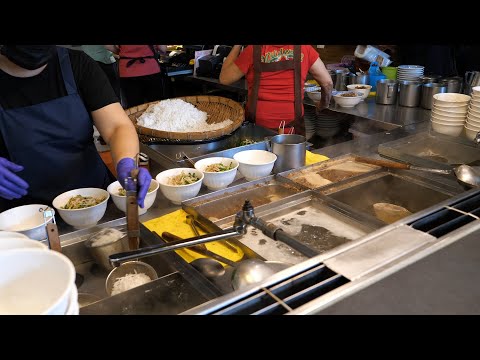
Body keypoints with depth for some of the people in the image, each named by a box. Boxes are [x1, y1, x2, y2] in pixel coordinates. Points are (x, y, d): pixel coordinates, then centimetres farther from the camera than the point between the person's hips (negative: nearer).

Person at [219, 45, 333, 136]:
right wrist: (323, 104, 25)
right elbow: (327, 82, 6)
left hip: (258, 125, -1)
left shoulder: (254, 50, -5)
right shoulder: (303, 48, 0)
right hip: (292, 128, 1)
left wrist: (237, 46, 13)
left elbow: (224, 78, 6)